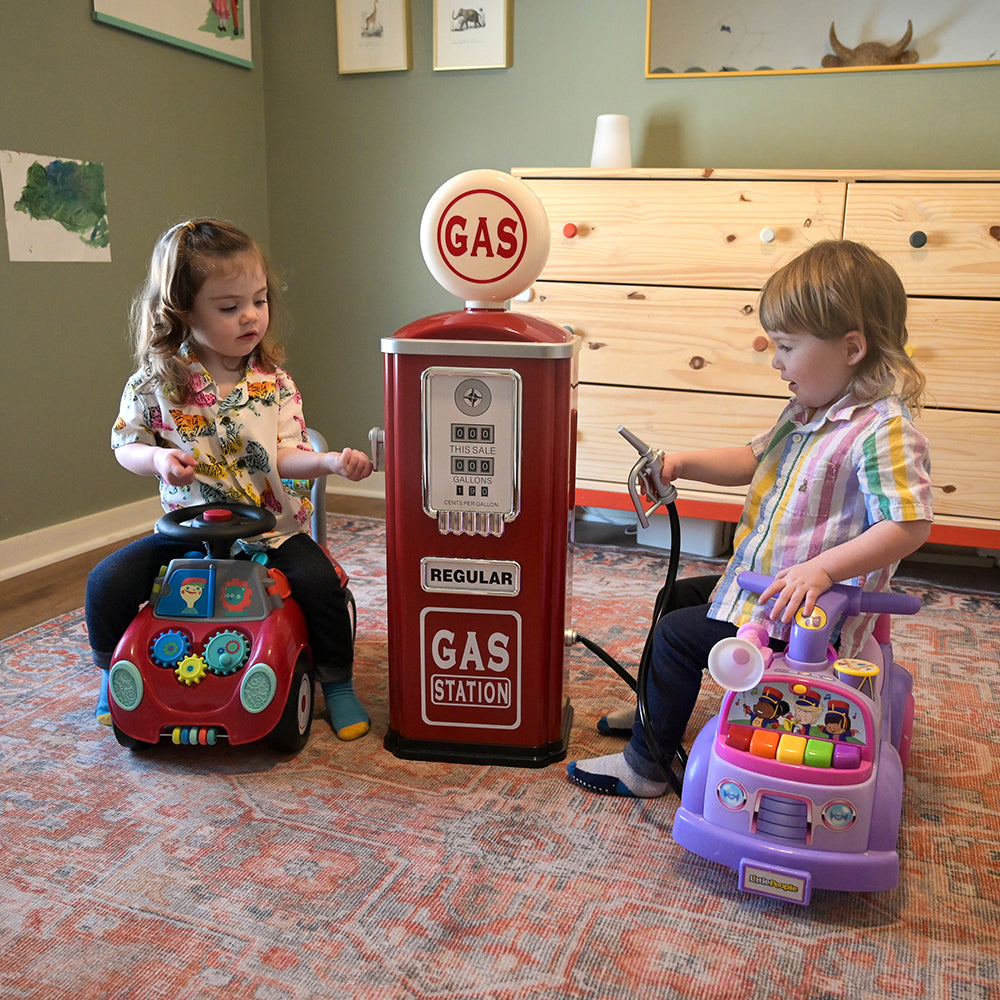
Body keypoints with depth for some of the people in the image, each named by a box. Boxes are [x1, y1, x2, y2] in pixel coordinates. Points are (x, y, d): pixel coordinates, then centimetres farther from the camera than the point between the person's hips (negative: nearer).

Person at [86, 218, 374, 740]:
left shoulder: (273, 383, -4)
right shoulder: (155, 382, -5)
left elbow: (286, 458, -8)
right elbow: (125, 444, 5)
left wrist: (332, 460, -28)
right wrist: (159, 459, -18)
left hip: (270, 527, 0)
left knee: (318, 578, -24)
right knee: (109, 580, -13)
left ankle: (337, 683, 0)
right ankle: (114, 675, 17)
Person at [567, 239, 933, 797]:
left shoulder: (884, 431, -24)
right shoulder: (808, 413, 5)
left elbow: (909, 526, -28)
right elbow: (753, 461, 16)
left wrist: (822, 569, -36)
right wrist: (683, 464, 2)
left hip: (803, 615, -10)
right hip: (759, 584, 10)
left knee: (678, 634, -12)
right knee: (678, 596, 20)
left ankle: (646, 766, 6)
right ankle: (658, 711, 39)